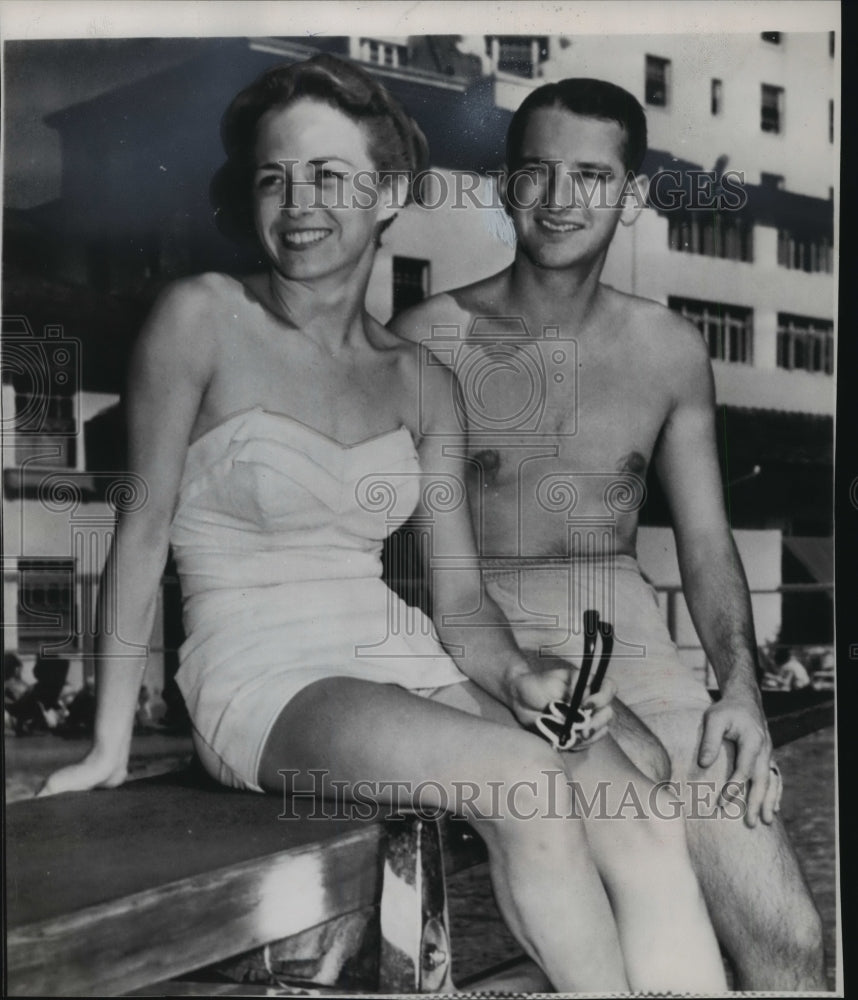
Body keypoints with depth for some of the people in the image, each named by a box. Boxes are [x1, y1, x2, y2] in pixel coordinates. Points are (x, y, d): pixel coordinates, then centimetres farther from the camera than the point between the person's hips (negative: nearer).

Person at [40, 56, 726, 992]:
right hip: (262, 680, -4)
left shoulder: (421, 381, 9)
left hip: (399, 660, 5)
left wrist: (519, 677, -13)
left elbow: (459, 594, 7)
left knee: (646, 828, -18)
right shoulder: (202, 318, -3)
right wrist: (110, 746, -6)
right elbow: (145, 526, -4)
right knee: (526, 781, -29)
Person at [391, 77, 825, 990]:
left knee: (786, 936, -11)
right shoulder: (428, 340, 0)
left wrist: (741, 686, -3)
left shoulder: (670, 352, 11)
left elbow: (706, 541, 14)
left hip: (629, 639, 3)